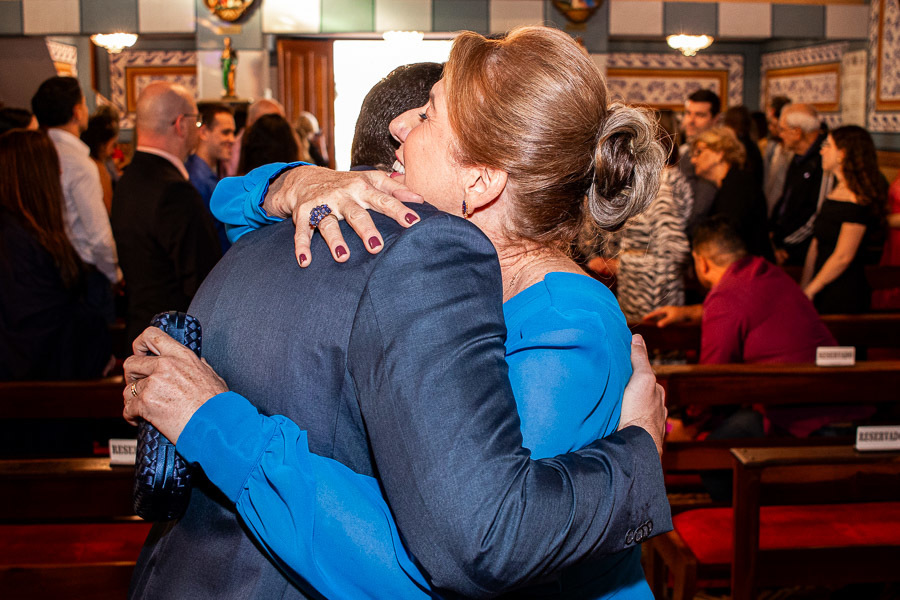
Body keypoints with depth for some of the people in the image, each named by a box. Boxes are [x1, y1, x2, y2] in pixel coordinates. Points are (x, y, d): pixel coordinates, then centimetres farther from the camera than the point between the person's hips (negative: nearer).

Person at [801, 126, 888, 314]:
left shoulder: (856, 201, -16)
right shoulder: (835, 192, 12)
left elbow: (843, 257, -18)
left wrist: (811, 290, -10)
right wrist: (804, 286, 9)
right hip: (824, 292, 8)